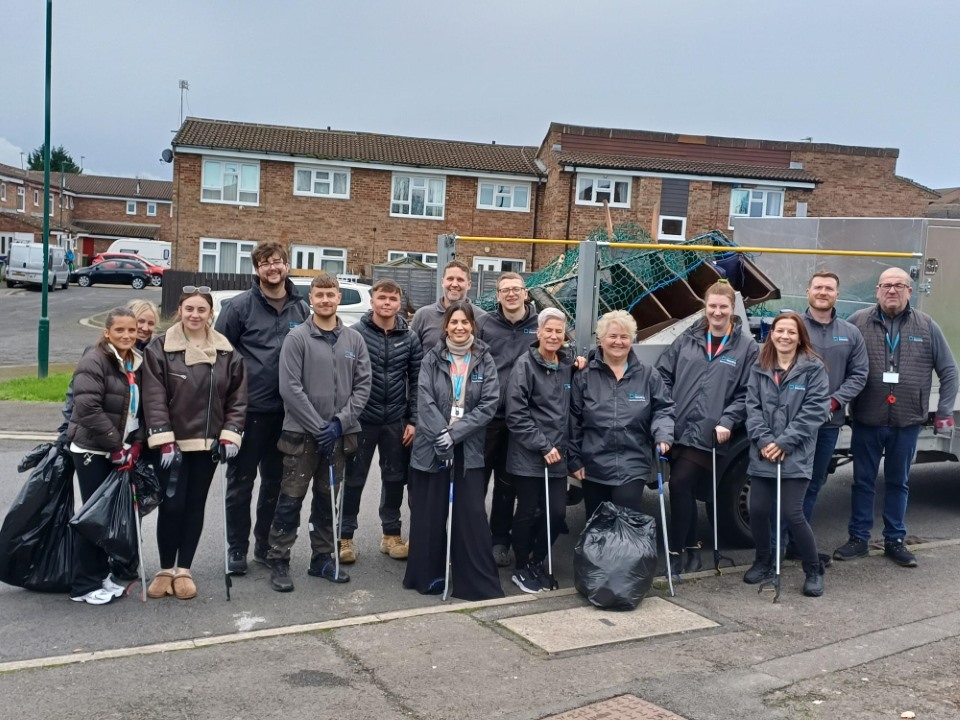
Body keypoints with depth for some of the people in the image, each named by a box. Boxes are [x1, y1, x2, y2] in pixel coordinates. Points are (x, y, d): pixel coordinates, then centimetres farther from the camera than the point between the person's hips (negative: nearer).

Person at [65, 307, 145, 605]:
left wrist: (135, 445, -2)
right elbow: (88, 409, -22)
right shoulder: (93, 362, -13)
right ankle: (84, 585, 7)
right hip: (92, 451, -7)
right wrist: (116, 446, -20)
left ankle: (101, 574, 22)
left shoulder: (137, 364, 10)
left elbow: (141, 410, 12)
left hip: (121, 452, 7)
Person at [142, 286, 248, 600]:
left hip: (208, 443, 3)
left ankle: (184, 570, 20)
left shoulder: (226, 352, 3)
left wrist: (230, 435, -5)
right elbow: (154, 398, -10)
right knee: (171, 505, -2)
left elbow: (237, 397, 4)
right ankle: (165, 570, 15)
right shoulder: (160, 348, -6)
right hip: (173, 442, -3)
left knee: (195, 505, 9)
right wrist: (163, 441, -16)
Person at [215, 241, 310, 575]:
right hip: (249, 410, -3)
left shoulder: (302, 309, 6)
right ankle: (237, 548, 18)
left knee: (276, 482, 14)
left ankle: (265, 544, 27)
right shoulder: (240, 306, -5)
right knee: (240, 482, 6)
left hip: (286, 411, 4)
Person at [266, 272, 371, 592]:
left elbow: (362, 385, 4)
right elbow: (290, 388, -11)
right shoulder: (297, 338, -6)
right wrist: (318, 427, -14)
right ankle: (278, 561, 9)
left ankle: (322, 558, 24)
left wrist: (341, 422, -8)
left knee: (327, 499, 13)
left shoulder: (354, 339, 6)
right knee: (291, 499, -1)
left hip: (338, 434, 4)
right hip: (301, 433, -4)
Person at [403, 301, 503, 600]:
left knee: (472, 516, -1)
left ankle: (479, 582, 7)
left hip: (469, 450, 0)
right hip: (431, 448, 0)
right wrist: (441, 438, -17)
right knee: (429, 515, 6)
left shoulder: (485, 361, 2)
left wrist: (455, 433, -14)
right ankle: (428, 576, 20)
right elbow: (425, 402, -6)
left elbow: (489, 404, -6)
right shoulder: (431, 358, 2)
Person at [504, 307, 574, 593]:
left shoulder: (567, 365, 8)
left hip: (557, 456, 5)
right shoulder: (525, 365, -9)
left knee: (557, 512, 3)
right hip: (527, 456, -5)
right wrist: (542, 446, -15)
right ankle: (521, 569, 22)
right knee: (528, 512, 4)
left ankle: (536, 563, 26)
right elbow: (516, 414, -14)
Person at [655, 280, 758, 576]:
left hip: (708, 434, -4)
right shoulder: (688, 339, 10)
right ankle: (691, 546, 26)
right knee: (684, 489, 9)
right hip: (677, 429, 4)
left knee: (680, 485, -13)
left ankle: (675, 551, 0)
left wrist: (727, 422, -11)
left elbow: (746, 393, 0)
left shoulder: (746, 347, 2)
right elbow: (663, 375, 10)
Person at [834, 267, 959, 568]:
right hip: (866, 420, -1)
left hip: (907, 422, 1)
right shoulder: (858, 322, -3)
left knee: (898, 482, 13)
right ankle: (858, 539, 20)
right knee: (863, 481, 9)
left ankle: (894, 541, 25)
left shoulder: (927, 327, 1)